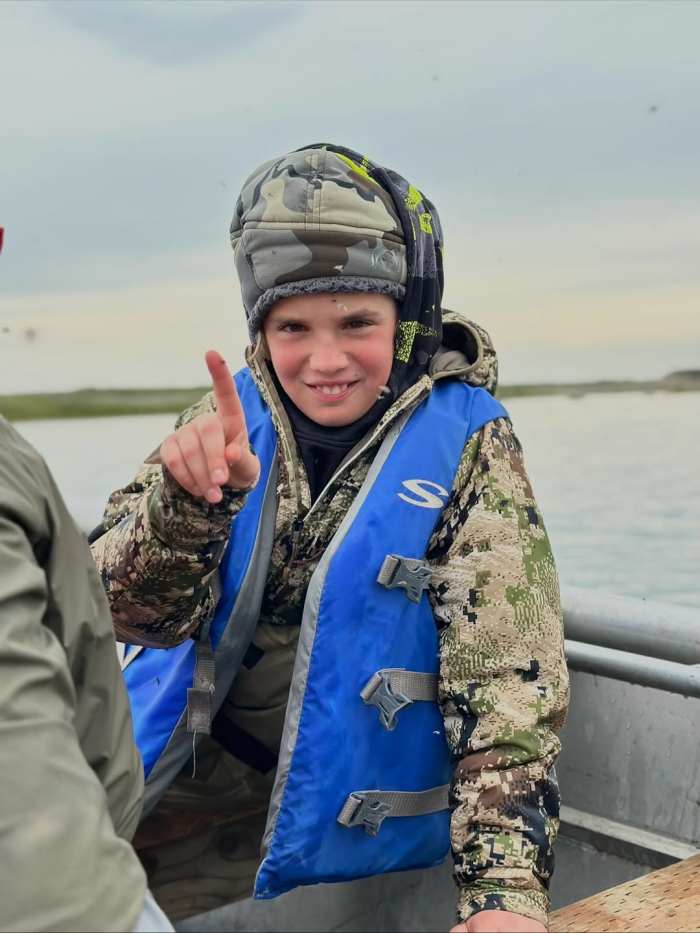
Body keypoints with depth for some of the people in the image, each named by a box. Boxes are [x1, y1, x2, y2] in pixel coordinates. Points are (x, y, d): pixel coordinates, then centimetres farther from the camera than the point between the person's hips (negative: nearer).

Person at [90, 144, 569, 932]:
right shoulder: (233, 419, -5)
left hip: (346, 803, -3)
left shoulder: (465, 445, -14)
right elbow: (132, 613, -11)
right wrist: (189, 498, -30)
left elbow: (509, 679, -17)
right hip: (191, 769, 3)